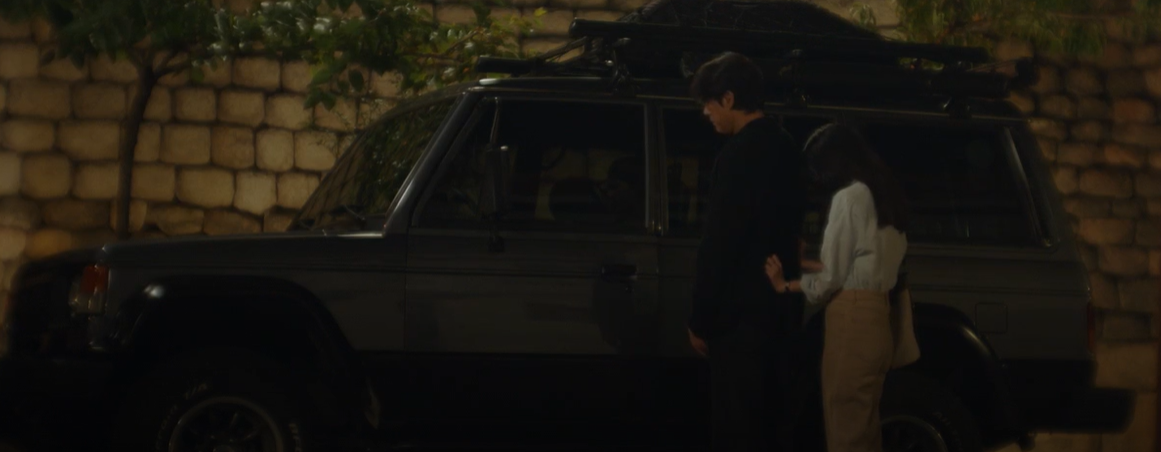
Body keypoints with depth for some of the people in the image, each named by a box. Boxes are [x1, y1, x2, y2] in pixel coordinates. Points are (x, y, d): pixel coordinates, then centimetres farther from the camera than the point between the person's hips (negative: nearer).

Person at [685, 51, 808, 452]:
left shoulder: (740, 155, -17)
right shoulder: (783, 148, 12)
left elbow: (718, 244, -17)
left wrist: (701, 318, -11)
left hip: (742, 311, -10)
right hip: (774, 305, 10)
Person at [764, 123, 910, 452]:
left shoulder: (849, 196, -8)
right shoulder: (885, 196, 16)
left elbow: (831, 278, -7)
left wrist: (785, 286, 7)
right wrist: (816, 263, 16)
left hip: (852, 319, -9)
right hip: (876, 316, 9)